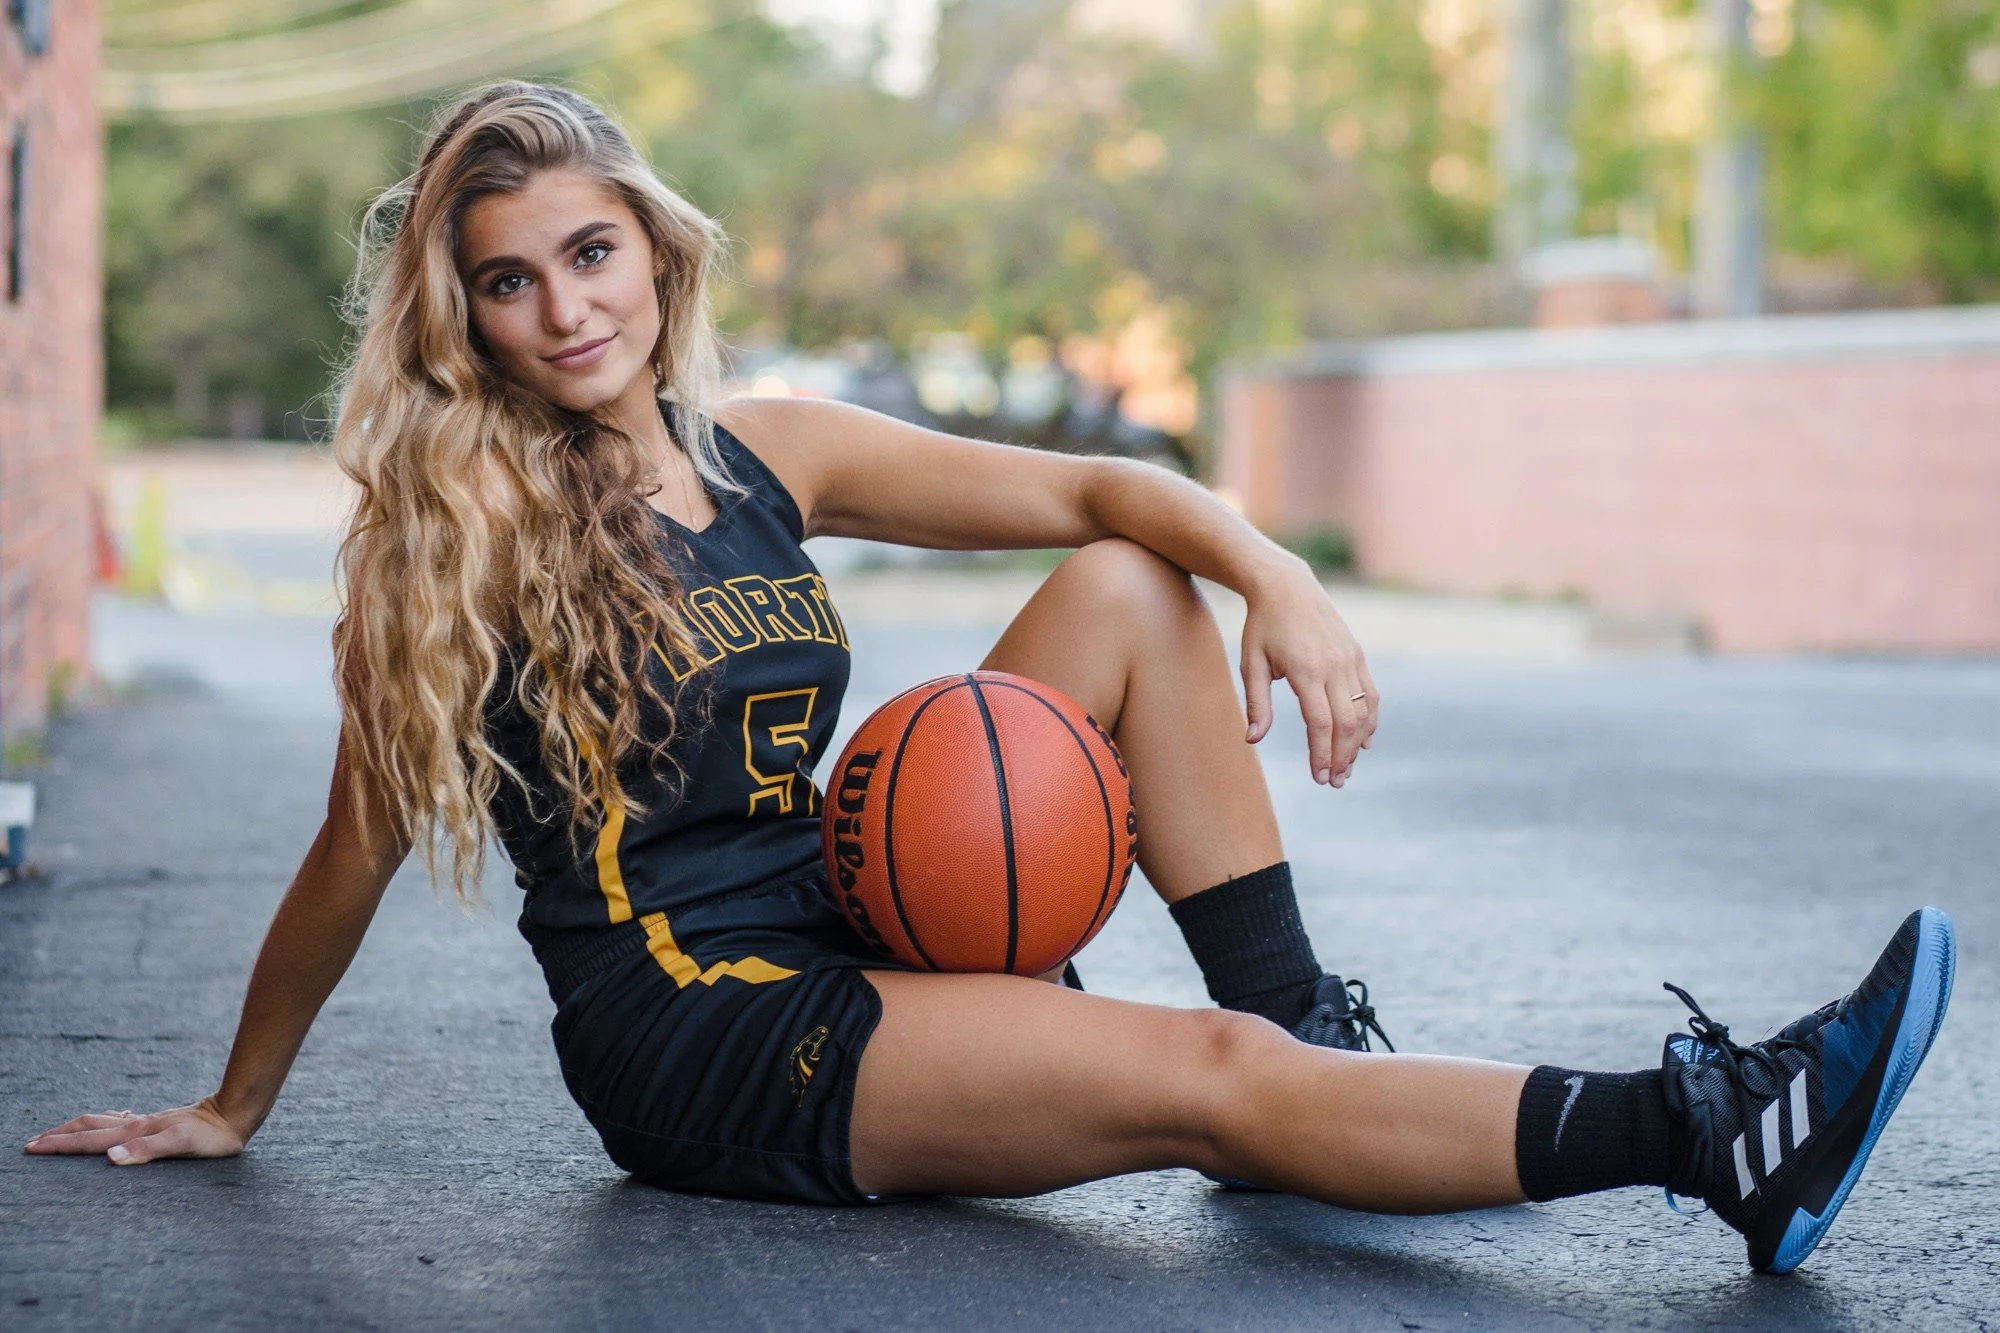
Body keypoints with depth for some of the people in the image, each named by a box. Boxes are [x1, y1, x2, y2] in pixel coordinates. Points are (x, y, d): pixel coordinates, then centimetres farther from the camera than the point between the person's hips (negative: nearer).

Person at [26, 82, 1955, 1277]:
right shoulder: (455, 533, -8)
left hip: (854, 944, 7)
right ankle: (1705, 1133, -27)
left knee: (1129, 591, -3)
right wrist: (231, 1113, 6)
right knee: (1201, 1078, -24)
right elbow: (356, 857, -2)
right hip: (699, 1036, -7)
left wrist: (1273, 576, -13)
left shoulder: (770, 456, 8)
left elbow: (1099, 491, 6)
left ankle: (1321, 1046, -7)